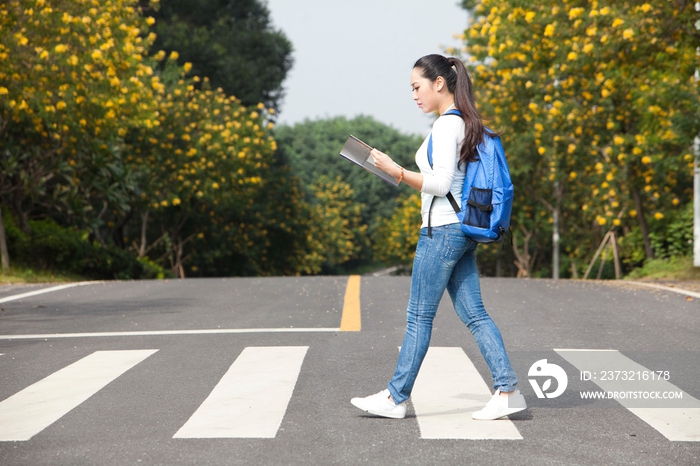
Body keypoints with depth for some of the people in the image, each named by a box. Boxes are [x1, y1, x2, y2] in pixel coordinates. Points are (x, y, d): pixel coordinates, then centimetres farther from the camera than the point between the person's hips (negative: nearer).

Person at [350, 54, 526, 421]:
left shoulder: (447, 125, -13)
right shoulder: (465, 123, 16)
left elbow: (440, 184, -19)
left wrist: (397, 172, -15)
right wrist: (404, 175, 18)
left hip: (442, 230, -10)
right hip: (462, 229, 10)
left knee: (419, 316, -1)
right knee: (473, 313, 7)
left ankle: (395, 397, 7)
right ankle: (507, 389, 3)